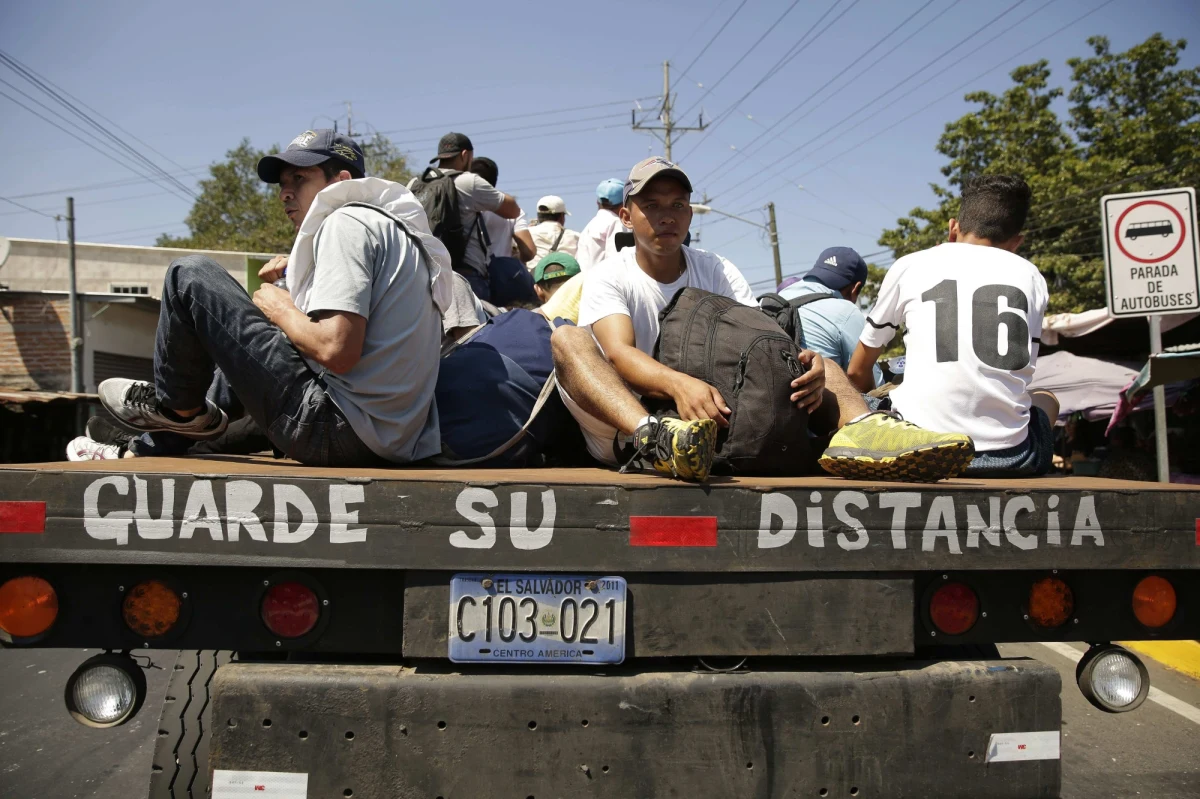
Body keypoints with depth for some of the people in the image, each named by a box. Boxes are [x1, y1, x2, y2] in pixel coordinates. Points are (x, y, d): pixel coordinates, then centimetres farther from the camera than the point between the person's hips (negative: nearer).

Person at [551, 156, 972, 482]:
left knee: (805, 354, -4)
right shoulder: (608, 278, 2)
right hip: (624, 427, -3)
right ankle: (650, 435, -53)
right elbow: (617, 352, -19)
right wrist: (678, 384, -40)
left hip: (712, 425, 3)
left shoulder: (719, 272, 12)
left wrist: (804, 366, -29)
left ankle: (856, 426, -38)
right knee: (567, 338, -25)